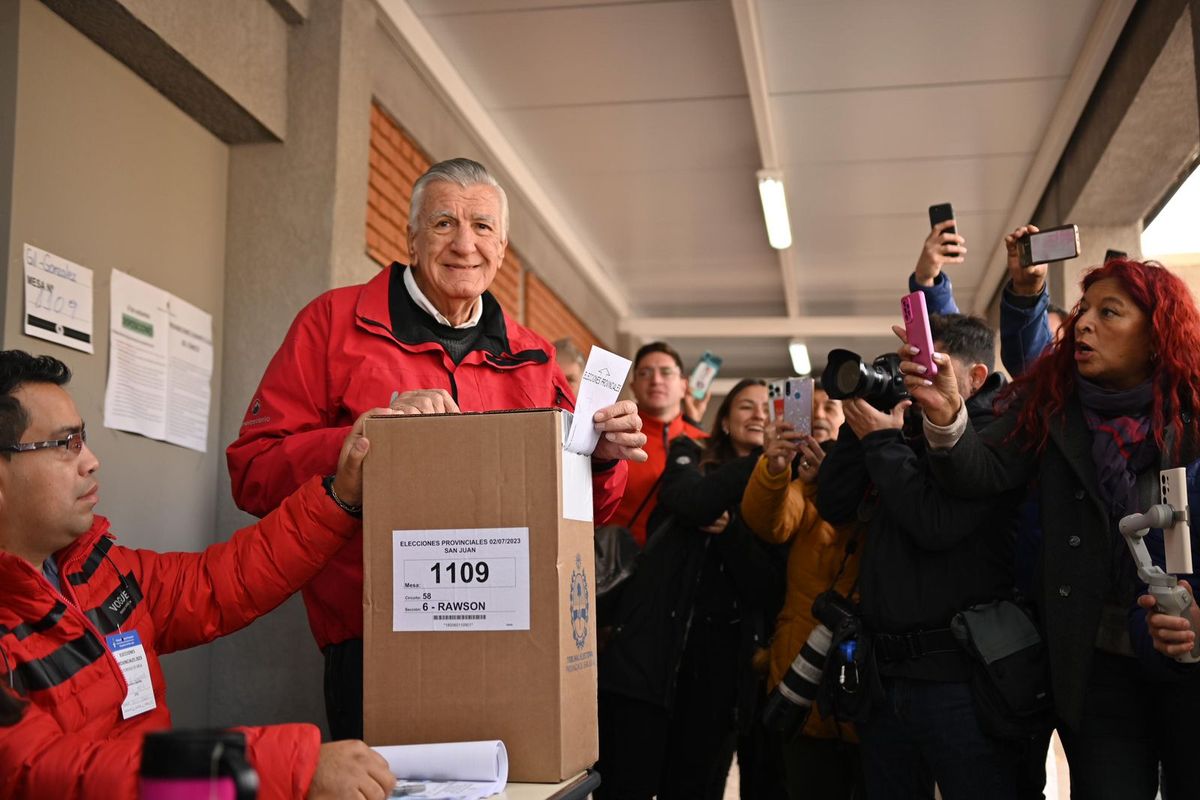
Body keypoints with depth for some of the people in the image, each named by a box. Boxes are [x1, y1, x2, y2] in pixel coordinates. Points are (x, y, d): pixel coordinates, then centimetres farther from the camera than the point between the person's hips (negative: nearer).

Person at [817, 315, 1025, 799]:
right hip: (884, 670, 7)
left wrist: (881, 440, -11)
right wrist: (859, 428, 1)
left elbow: (938, 524, -20)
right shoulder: (907, 432, 13)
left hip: (959, 672, -7)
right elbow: (833, 506, 11)